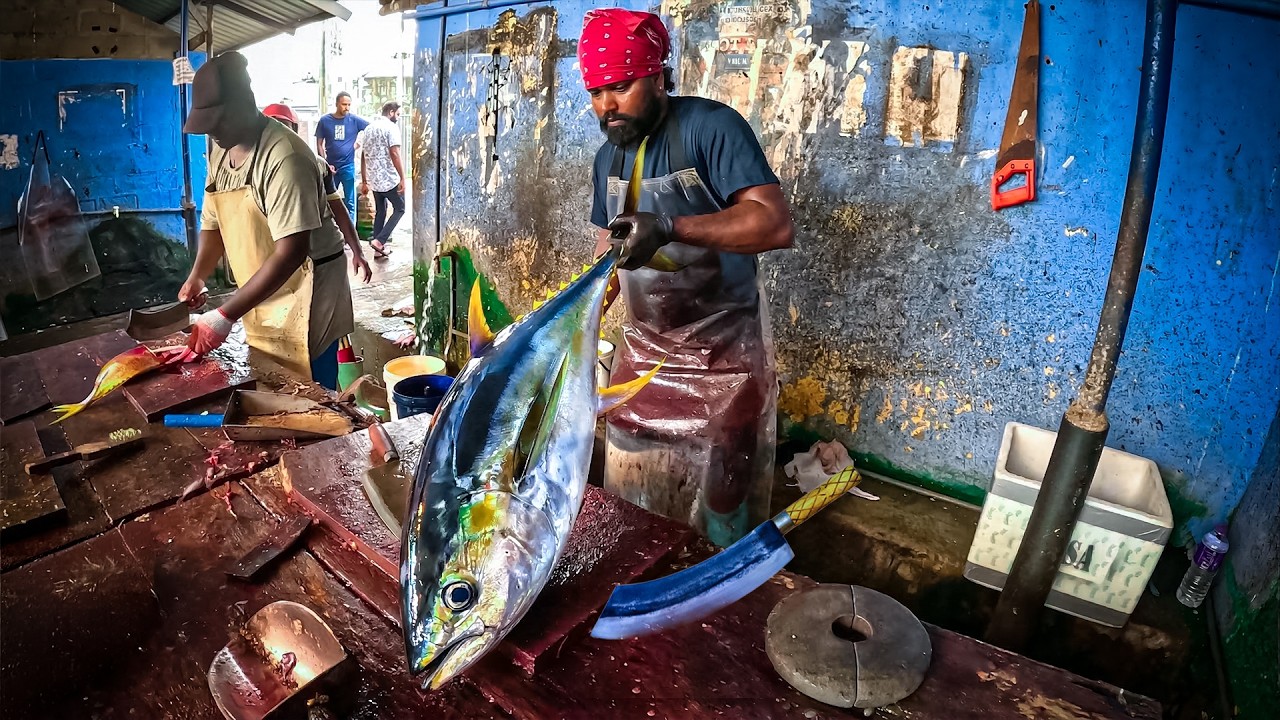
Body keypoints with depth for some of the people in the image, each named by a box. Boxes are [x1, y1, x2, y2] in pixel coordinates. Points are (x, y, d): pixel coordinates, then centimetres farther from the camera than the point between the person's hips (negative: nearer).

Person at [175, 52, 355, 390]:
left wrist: (226, 315, -27)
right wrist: (196, 278, 0)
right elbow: (215, 221, 17)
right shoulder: (220, 149, 7)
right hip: (260, 297, 8)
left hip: (302, 296, -8)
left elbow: (291, 252, -27)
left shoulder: (284, 157, -22)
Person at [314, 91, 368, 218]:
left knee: (350, 202, 2)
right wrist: (326, 164, -5)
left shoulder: (354, 120, -3)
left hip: (348, 166, -1)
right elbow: (319, 144, 4)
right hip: (330, 167, 1)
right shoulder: (325, 121, 0)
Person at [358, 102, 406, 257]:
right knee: (399, 209, 7)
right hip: (389, 179, -7)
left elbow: (363, 157, 16)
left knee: (380, 212, 16)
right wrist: (402, 178, -19)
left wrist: (364, 181, 19)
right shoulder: (391, 127, -8)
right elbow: (394, 154, -19)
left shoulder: (368, 128, 16)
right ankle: (379, 240, -7)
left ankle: (378, 249, 15)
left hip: (374, 179, 7)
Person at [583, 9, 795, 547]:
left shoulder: (711, 127, -16)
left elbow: (776, 225, -27)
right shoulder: (607, 158, 6)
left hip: (723, 355, -6)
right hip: (643, 348, 6)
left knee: (720, 499, 7)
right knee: (632, 499, 15)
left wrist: (671, 228, -37)